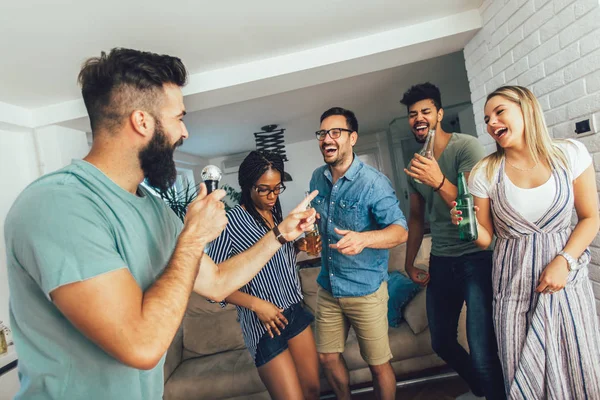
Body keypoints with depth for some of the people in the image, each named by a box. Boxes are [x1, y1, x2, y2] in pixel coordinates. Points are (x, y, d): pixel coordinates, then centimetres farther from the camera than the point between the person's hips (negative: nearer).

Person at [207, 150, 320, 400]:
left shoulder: (276, 213, 4)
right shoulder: (231, 222, -16)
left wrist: (298, 246, -1)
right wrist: (256, 304, -20)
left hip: (295, 311, 7)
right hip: (265, 323, -6)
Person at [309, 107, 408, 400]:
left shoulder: (373, 182, -17)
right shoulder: (317, 178, 2)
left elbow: (400, 231, -21)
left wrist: (363, 238, -39)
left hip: (365, 289, -5)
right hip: (327, 287, 6)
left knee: (378, 364, 10)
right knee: (327, 357, 19)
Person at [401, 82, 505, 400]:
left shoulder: (466, 146, -11)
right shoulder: (416, 163, 8)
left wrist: (438, 181, -34)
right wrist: (409, 263, 16)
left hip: (475, 258, -6)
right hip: (440, 262, 6)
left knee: (482, 354, -11)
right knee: (441, 343, 18)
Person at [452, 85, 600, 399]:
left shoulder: (570, 154, -5)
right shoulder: (484, 173, -8)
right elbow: (486, 238, -1)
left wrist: (564, 261, -12)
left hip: (566, 276, 1)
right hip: (514, 284, -1)